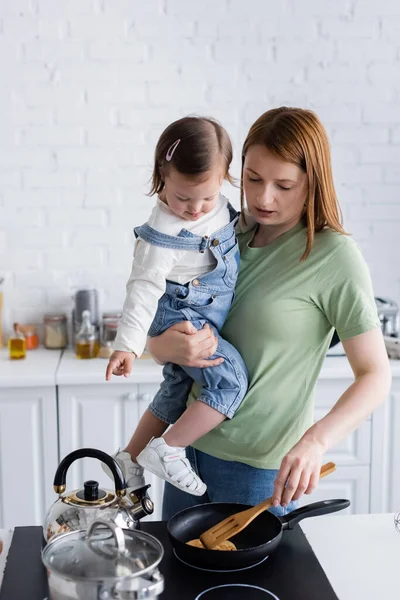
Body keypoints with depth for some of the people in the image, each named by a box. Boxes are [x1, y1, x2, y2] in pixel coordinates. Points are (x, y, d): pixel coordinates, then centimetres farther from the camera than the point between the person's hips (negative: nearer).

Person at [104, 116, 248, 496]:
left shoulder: (220, 209, -3)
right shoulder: (163, 233, -25)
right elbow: (144, 287, -25)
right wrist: (128, 344, -29)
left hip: (207, 320, 8)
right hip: (181, 321, -8)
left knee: (175, 393, 19)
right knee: (231, 382, -19)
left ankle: (131, 459, 36)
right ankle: (166, 451, -8)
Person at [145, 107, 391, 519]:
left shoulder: (334, 258, -14)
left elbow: (375, 375, -13)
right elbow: (154, 342, 6)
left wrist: (315, 441, -29)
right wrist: (169, 346, -18)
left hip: (260, 466, -5)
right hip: (191, 444, 5)